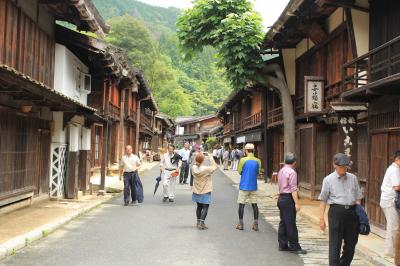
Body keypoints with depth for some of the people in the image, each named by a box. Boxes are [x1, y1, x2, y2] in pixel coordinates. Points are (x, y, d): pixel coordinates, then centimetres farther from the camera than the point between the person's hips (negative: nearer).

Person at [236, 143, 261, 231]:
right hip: (253, 186, 3)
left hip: (244, 186, -3)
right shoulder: (257, 161, -1)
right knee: (254, 205, 7)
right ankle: (256, 224, 7)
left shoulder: (243, 160, -11)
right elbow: (258, 172, 9)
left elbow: (239, 171, -1)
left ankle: (240, 224, 11)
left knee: (241, 204, 6)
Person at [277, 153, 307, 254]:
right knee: (291, 224, -5)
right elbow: (293, 189, -17)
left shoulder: (281, 171, 14)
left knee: (283, 223, 12)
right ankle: (294, 247, 0)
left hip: (281, 197, 9)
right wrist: (297, 203, -18)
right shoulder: (292, 172, -13)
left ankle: (282, 245, 17)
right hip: (288, 199, -9)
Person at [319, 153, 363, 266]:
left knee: (351, 243, 11)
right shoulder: (328, 180, 0)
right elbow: (323, 200, 2)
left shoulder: (353, 178, 10)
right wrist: (321, 218, -2)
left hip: (352, 212, 4)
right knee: (335, 243, -3)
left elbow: (358, 198, 14)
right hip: (336, 211, -4)